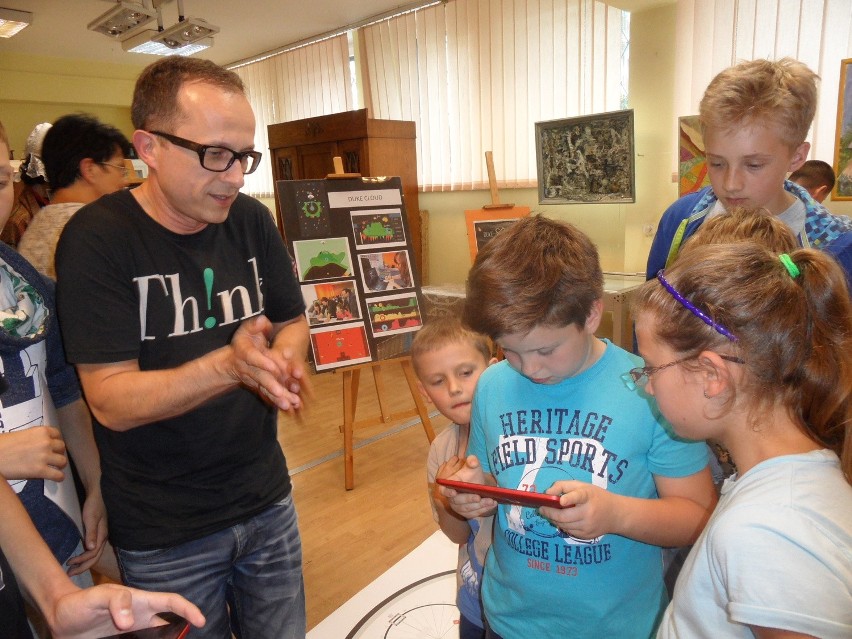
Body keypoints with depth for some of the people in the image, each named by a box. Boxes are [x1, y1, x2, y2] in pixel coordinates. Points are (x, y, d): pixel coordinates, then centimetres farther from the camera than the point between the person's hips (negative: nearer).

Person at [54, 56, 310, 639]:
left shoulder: (251, 220, -3)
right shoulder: (96, 239, -17)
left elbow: (292, 323, 6)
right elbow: (111, 400, -20)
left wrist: (285, 363, -17)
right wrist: (229, 365, -35)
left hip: (267, 503, 4)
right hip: (164, 537, -4)